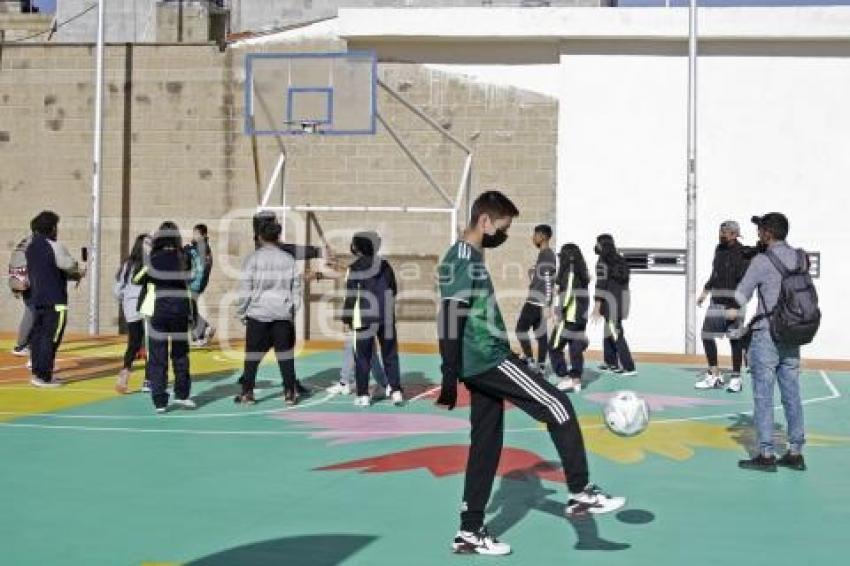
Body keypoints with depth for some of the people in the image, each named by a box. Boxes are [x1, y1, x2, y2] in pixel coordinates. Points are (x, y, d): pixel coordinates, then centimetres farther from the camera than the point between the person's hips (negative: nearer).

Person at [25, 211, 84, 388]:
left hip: (37, 298, 8)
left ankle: (37, 372, 19)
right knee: (51, 338, -5)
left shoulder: (31, 247, 11)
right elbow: (72, 268, -5)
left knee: (37, 335, 13)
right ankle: (44, 377, -5)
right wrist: (79, 274, 18)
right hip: (55, 300, -8)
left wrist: (73, 275, 10)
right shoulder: (54, 247, -13)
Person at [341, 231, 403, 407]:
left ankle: (363, 395, 2)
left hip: (364, 318, -4)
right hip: (387, 316, 4)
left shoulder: (355, 267, -5)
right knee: (390, 355, 10)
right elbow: (393, 290, 14)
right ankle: (396, 391, 5)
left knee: (362, 356, 3)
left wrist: (346, 319, -2)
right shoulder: (385, 264, 9)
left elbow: (350, 295, -7)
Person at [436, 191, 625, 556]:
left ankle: (470, 532, 15)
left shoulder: (468, 256, 17)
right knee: (558, 407, -6)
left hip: (484, 361, 10)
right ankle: (580, 494, 0)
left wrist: (507, 352, 30)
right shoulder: (463, 260, -14)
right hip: (488, 361, -10)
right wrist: (449, 378, -24)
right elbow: (449, 320, -21)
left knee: (486, 445, 11)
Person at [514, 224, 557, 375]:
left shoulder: (546, 255, -14)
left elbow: (548, 282, -20)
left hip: (537, 301, -10)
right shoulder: (546, 254, 17)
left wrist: (546, 306, -23)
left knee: (521, 329, -5)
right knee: (540, 333, 8)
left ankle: (530, 361, -5)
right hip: (538, 301, 10)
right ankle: (541, 366, 10)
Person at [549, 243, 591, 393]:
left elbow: (569, 293, -18)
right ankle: (576, 380, 7)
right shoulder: (581, 273, 14)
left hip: (570, 316, -8)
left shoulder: (570, 272, -10)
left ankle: (565, 378, -4)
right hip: (581, 317, 8)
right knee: (576, 349, 9)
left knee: (555, 347, 0)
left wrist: (560, 311, -15)